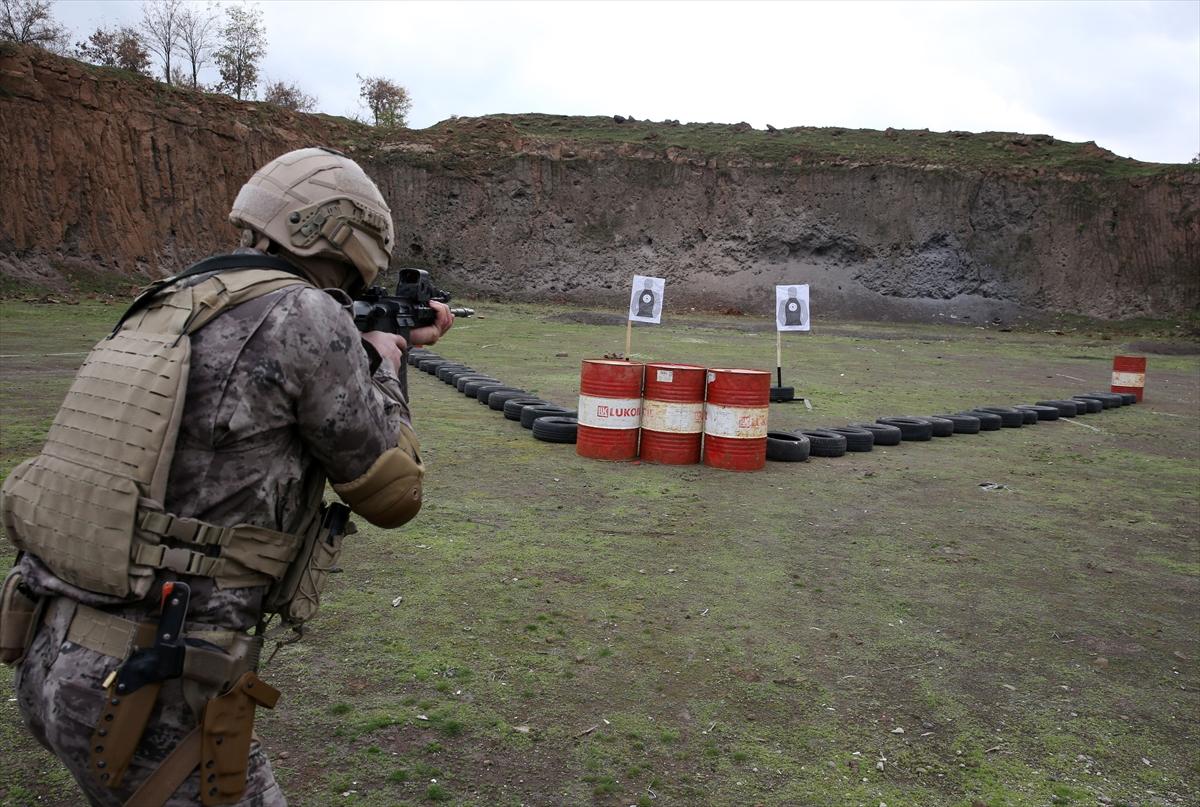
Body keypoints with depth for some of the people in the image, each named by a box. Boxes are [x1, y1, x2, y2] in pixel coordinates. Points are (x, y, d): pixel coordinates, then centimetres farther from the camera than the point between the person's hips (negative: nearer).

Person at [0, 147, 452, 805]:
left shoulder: (170, 305, 9)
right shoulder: (305, 315, -15)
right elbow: (392, 493, -7)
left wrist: (383, 346, 30)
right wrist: (382, 368, 9)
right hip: (145, 696, -9)